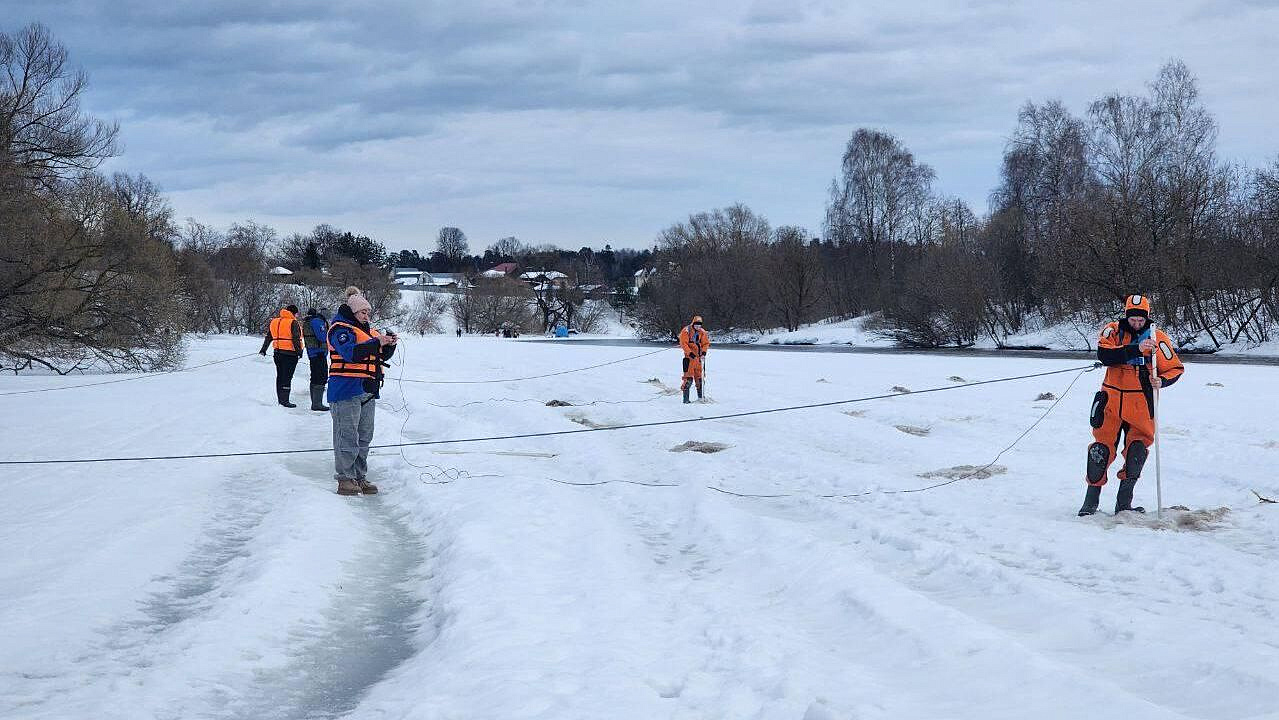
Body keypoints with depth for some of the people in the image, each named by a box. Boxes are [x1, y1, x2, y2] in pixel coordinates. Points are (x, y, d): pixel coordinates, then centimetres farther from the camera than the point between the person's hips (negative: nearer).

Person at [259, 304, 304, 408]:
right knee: (287, 377, -5)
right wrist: (299, 351, -11)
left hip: (278, 353, 7)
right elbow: (296, 339, -16)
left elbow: (268, 337, 17)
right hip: (290, 353, -7)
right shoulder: (293, 323, -10)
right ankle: (285, 400, -8)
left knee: (280, 376, 14)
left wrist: (263, 350, 25)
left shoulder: (274, 321, 11)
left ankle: (280, 399, 19)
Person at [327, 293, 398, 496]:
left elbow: (382, 356, 22)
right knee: (347, 436, -8)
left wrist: (389, 344, 2)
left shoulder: (369, 330, 20)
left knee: (364, 437, 12)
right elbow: (351, 352, -23)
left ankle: (360, 477, 18)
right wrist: (377, 343, -24)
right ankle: (345, 479, -6)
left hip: (367, 391, 9)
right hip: (347, 390, -9)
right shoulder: (341, 329, -7)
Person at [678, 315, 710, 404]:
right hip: (689, 357, -5)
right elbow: (683, 343, -11)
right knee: (688, 377, -11)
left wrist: (704, 351, -7)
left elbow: (706, 343, 13)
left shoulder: (702, 332, 9)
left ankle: (701, 396, 17)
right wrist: (690, 353, -20)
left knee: (700, 377, 9)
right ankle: (686, 397, -9)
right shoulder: (686, 331, -6)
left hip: (699, 357, 5)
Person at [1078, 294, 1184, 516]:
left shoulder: (1157, 339, -1)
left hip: (1140, 403, 0)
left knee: (1138, 449, -8)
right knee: (1102, 446, 0)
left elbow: (1175, 368, 4)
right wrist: (1136, 349, -28)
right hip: (1112, 398, 0)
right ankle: (1091, 501, 12)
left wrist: (1161, 381, -17)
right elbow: (1104, 355, -20)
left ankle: (1123, 502, 2)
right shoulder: (1113, 331, -2)